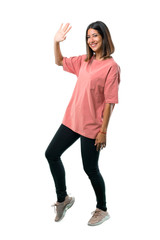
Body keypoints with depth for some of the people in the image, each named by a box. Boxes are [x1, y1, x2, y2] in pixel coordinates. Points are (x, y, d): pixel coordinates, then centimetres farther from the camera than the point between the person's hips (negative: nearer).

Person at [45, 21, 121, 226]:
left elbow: (109, 101, -15)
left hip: (92, 126, -7)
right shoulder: (84, 61, 8)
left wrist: (103, 131, -16)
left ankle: (102, 210, 26)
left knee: (90, 169, 3)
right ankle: (63, 199, 29)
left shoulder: (111, 66, -13)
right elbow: (60, 62, 22)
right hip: (72, 120, 7)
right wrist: (56, 42, 5)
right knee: (51, 154, 10)